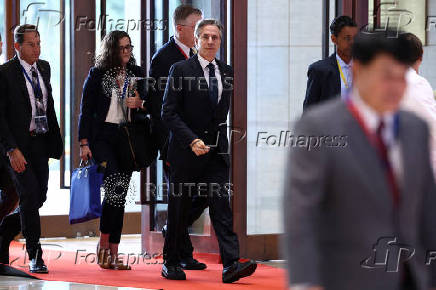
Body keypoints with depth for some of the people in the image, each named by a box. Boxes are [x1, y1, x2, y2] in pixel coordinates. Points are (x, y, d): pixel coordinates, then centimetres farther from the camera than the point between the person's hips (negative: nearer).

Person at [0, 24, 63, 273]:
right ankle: (35, 256, -4)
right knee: (30, 196, -12)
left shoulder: (44, 68, 10)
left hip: (41, 143, 6)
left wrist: (56, 140, 13)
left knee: (38, 198, 7)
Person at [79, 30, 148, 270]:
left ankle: (113, 253, 6)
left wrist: (140, 103, -6)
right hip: (102, 136, -4)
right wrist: (84, 143, -5)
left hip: (127, 138, 4)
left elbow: (147, 105, 18)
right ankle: (103, 245, -5)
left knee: (120, 195, 3)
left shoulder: (137, 74, 11)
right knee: (115, 187, -19)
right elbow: (86, 109, 1)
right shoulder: (97, 74, 1)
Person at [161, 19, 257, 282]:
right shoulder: (181, 70, -5)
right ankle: (171, 263, 19)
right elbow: (169, 113, -9)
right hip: (185, 152, -3)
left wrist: (220, 138, 12)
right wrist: (192, 141, -18)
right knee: (179, 211, 5)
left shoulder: (227, 72, 9)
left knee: (222, 206, -8)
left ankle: (231, 265, -15)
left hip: (216, 152, 3)